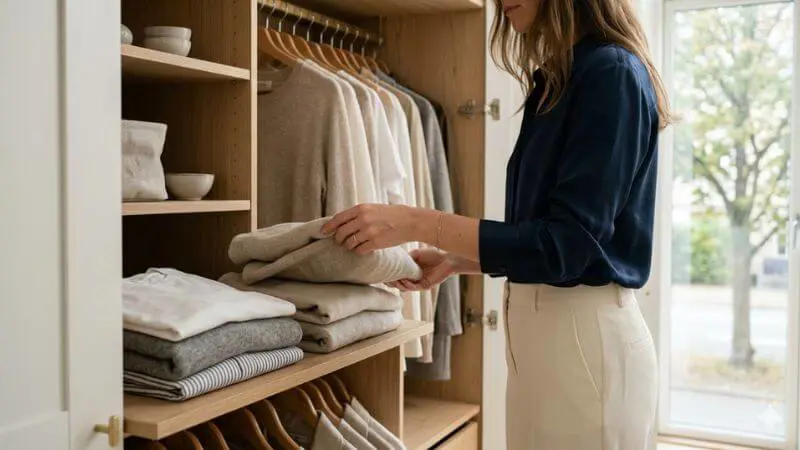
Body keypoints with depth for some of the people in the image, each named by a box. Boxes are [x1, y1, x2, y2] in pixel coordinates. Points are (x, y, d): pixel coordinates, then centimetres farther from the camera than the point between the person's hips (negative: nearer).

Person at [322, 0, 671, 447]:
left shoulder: (612, 73, -15)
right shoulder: (555, 80, 11)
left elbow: (567, 243, -20)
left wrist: (419, 223, -22)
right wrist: (453, 261, 7)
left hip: (585, 335, -8)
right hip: (538, 327, 8)